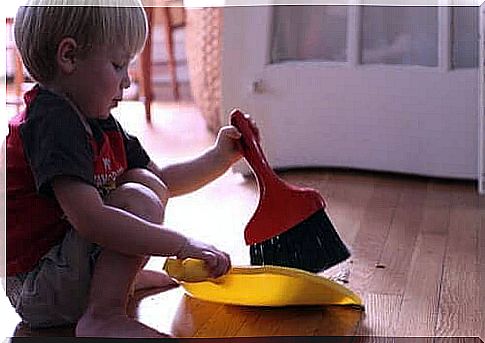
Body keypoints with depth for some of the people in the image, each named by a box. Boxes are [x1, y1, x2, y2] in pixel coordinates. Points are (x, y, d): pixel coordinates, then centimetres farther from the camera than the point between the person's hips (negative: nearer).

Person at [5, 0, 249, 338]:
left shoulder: (101, 124, 10)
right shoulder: (52, 122, -23)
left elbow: (161, 180, 19)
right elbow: (89, 219, -34)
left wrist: (221, 156, 8)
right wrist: (183, 244, -32)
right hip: (36, 290, -11)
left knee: (147, 183, 17)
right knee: (138, 202, -24)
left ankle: (121, 276, 14)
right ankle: (103, 317, -26)